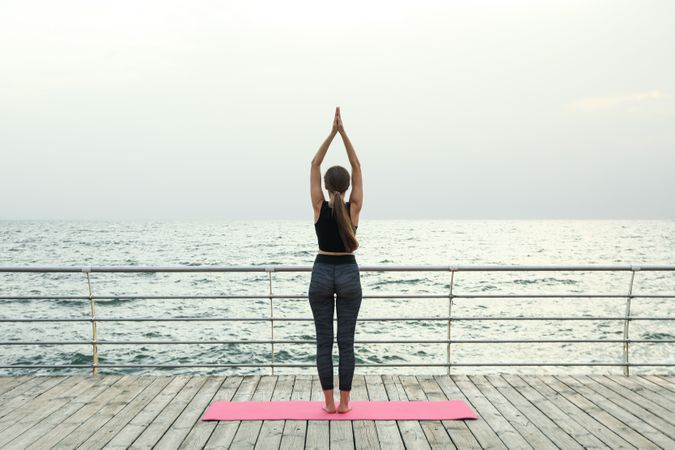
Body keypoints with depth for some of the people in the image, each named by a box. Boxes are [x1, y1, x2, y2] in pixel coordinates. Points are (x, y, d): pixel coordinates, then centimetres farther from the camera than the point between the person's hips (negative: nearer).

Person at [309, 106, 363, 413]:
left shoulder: (320, 207, -7)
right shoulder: (353, 208, -7)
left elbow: (314, 165, -2)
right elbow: (357, 167, -1)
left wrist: (332, 133, -3)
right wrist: (344, 133, -4)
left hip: (322, 274, 0)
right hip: (348, 274, 0)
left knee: (324, 341, 6)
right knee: (346, 342, 5)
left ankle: (329, 402, 10)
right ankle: (344, 402, 9)